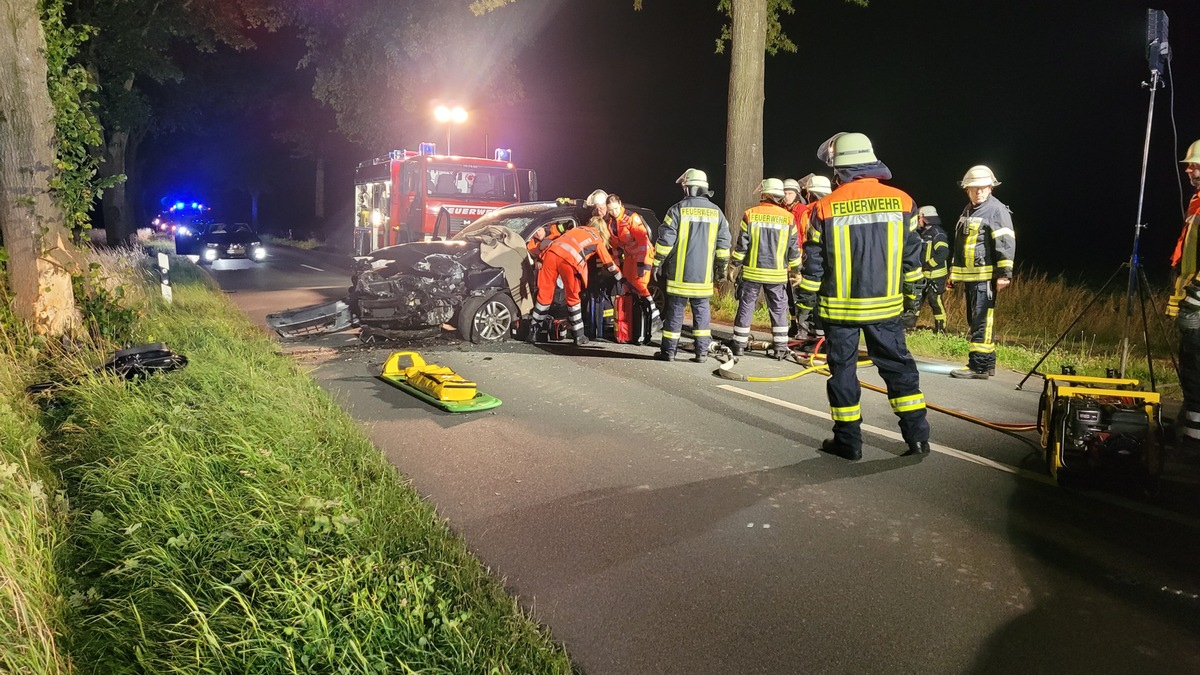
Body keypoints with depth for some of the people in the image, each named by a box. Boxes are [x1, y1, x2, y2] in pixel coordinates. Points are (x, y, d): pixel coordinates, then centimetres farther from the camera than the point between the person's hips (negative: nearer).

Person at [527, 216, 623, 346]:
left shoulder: (578, 228, 36)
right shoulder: (598, 240, 26)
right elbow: (609, 263, 30)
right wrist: (621, 279, 39)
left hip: (551, 252, 4)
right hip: (570, 259, -3)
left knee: (544, 293, 12)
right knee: (573, 298, 11)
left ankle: (533, 330, 16)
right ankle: (579, 336, 14)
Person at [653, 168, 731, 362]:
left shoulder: (678, 209, -5)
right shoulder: (716, 212, 6)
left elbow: (665, 240, -7)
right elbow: (723, 243, 7)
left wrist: (657, 263, 1)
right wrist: (722, 266, 17)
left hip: (679, 272, -3)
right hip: (704, 274, 3)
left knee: (675, 310, 3)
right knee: (701, 311, 8)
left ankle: (669, 351, 7)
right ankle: (702, 351, 6)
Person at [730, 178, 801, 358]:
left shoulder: (750, 215, -5)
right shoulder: (788, 217, -1)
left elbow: (741, 245, -4)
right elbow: (794, 249, 3)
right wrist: (796, 269, 14)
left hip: (752, 271, 0)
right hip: (777, 274, 1)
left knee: (745, 308, 8)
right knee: (779, 310, 9)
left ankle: (739, 345, 12)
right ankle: (780, 348, 9)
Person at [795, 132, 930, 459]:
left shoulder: (825, 207, -8)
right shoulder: (901, 201, -1)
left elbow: (814, 263, -4)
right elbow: (912, 257, 5)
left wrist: (806, 301, 6)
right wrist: (911, 296, 17)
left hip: (839, 306, -2)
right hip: (885, 304, 2)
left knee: (842, 369, 8)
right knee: (898, 366, 12)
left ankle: (848, 441, 13)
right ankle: (917, 436, 13)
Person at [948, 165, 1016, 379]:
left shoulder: (996, 210, -6)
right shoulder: (967, 211, 21)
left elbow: (1006, 243, -14)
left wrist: (1005, 273, -19)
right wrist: (956, 273, 28)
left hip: (986, 276, -9)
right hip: (969, 277, 9)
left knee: (981, 321, -11)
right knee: (974, 321, 13)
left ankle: (979, 366, -10)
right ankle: (987, 363, 21)